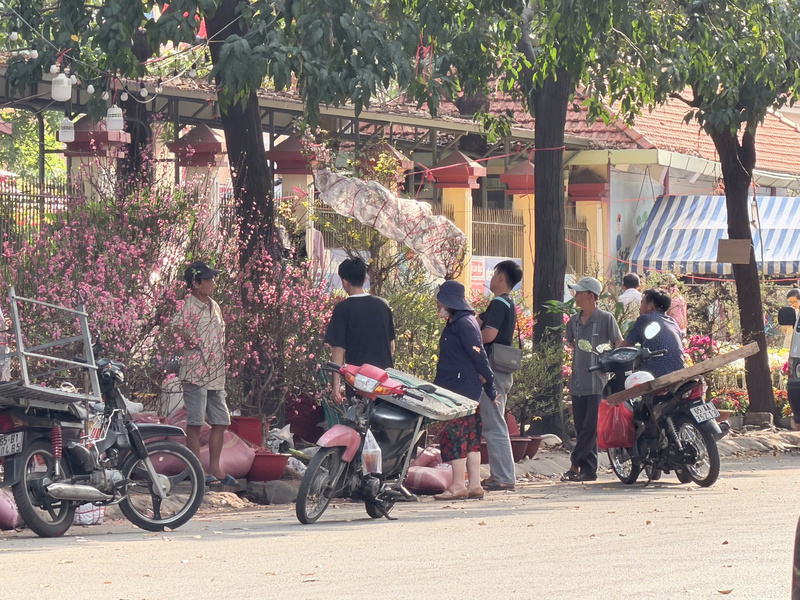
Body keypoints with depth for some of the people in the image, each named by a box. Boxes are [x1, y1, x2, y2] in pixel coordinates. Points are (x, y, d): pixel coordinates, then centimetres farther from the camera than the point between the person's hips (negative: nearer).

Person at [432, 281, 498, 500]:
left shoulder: (464, 324, -14)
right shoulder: (455, 324, 16)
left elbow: (478, 356, -15)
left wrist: (490, 388, -13)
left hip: (462, 389, -10)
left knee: (455, 435, -8)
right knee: (470, 437, 9)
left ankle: (458, 486, -7)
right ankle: (474, 485, 10)